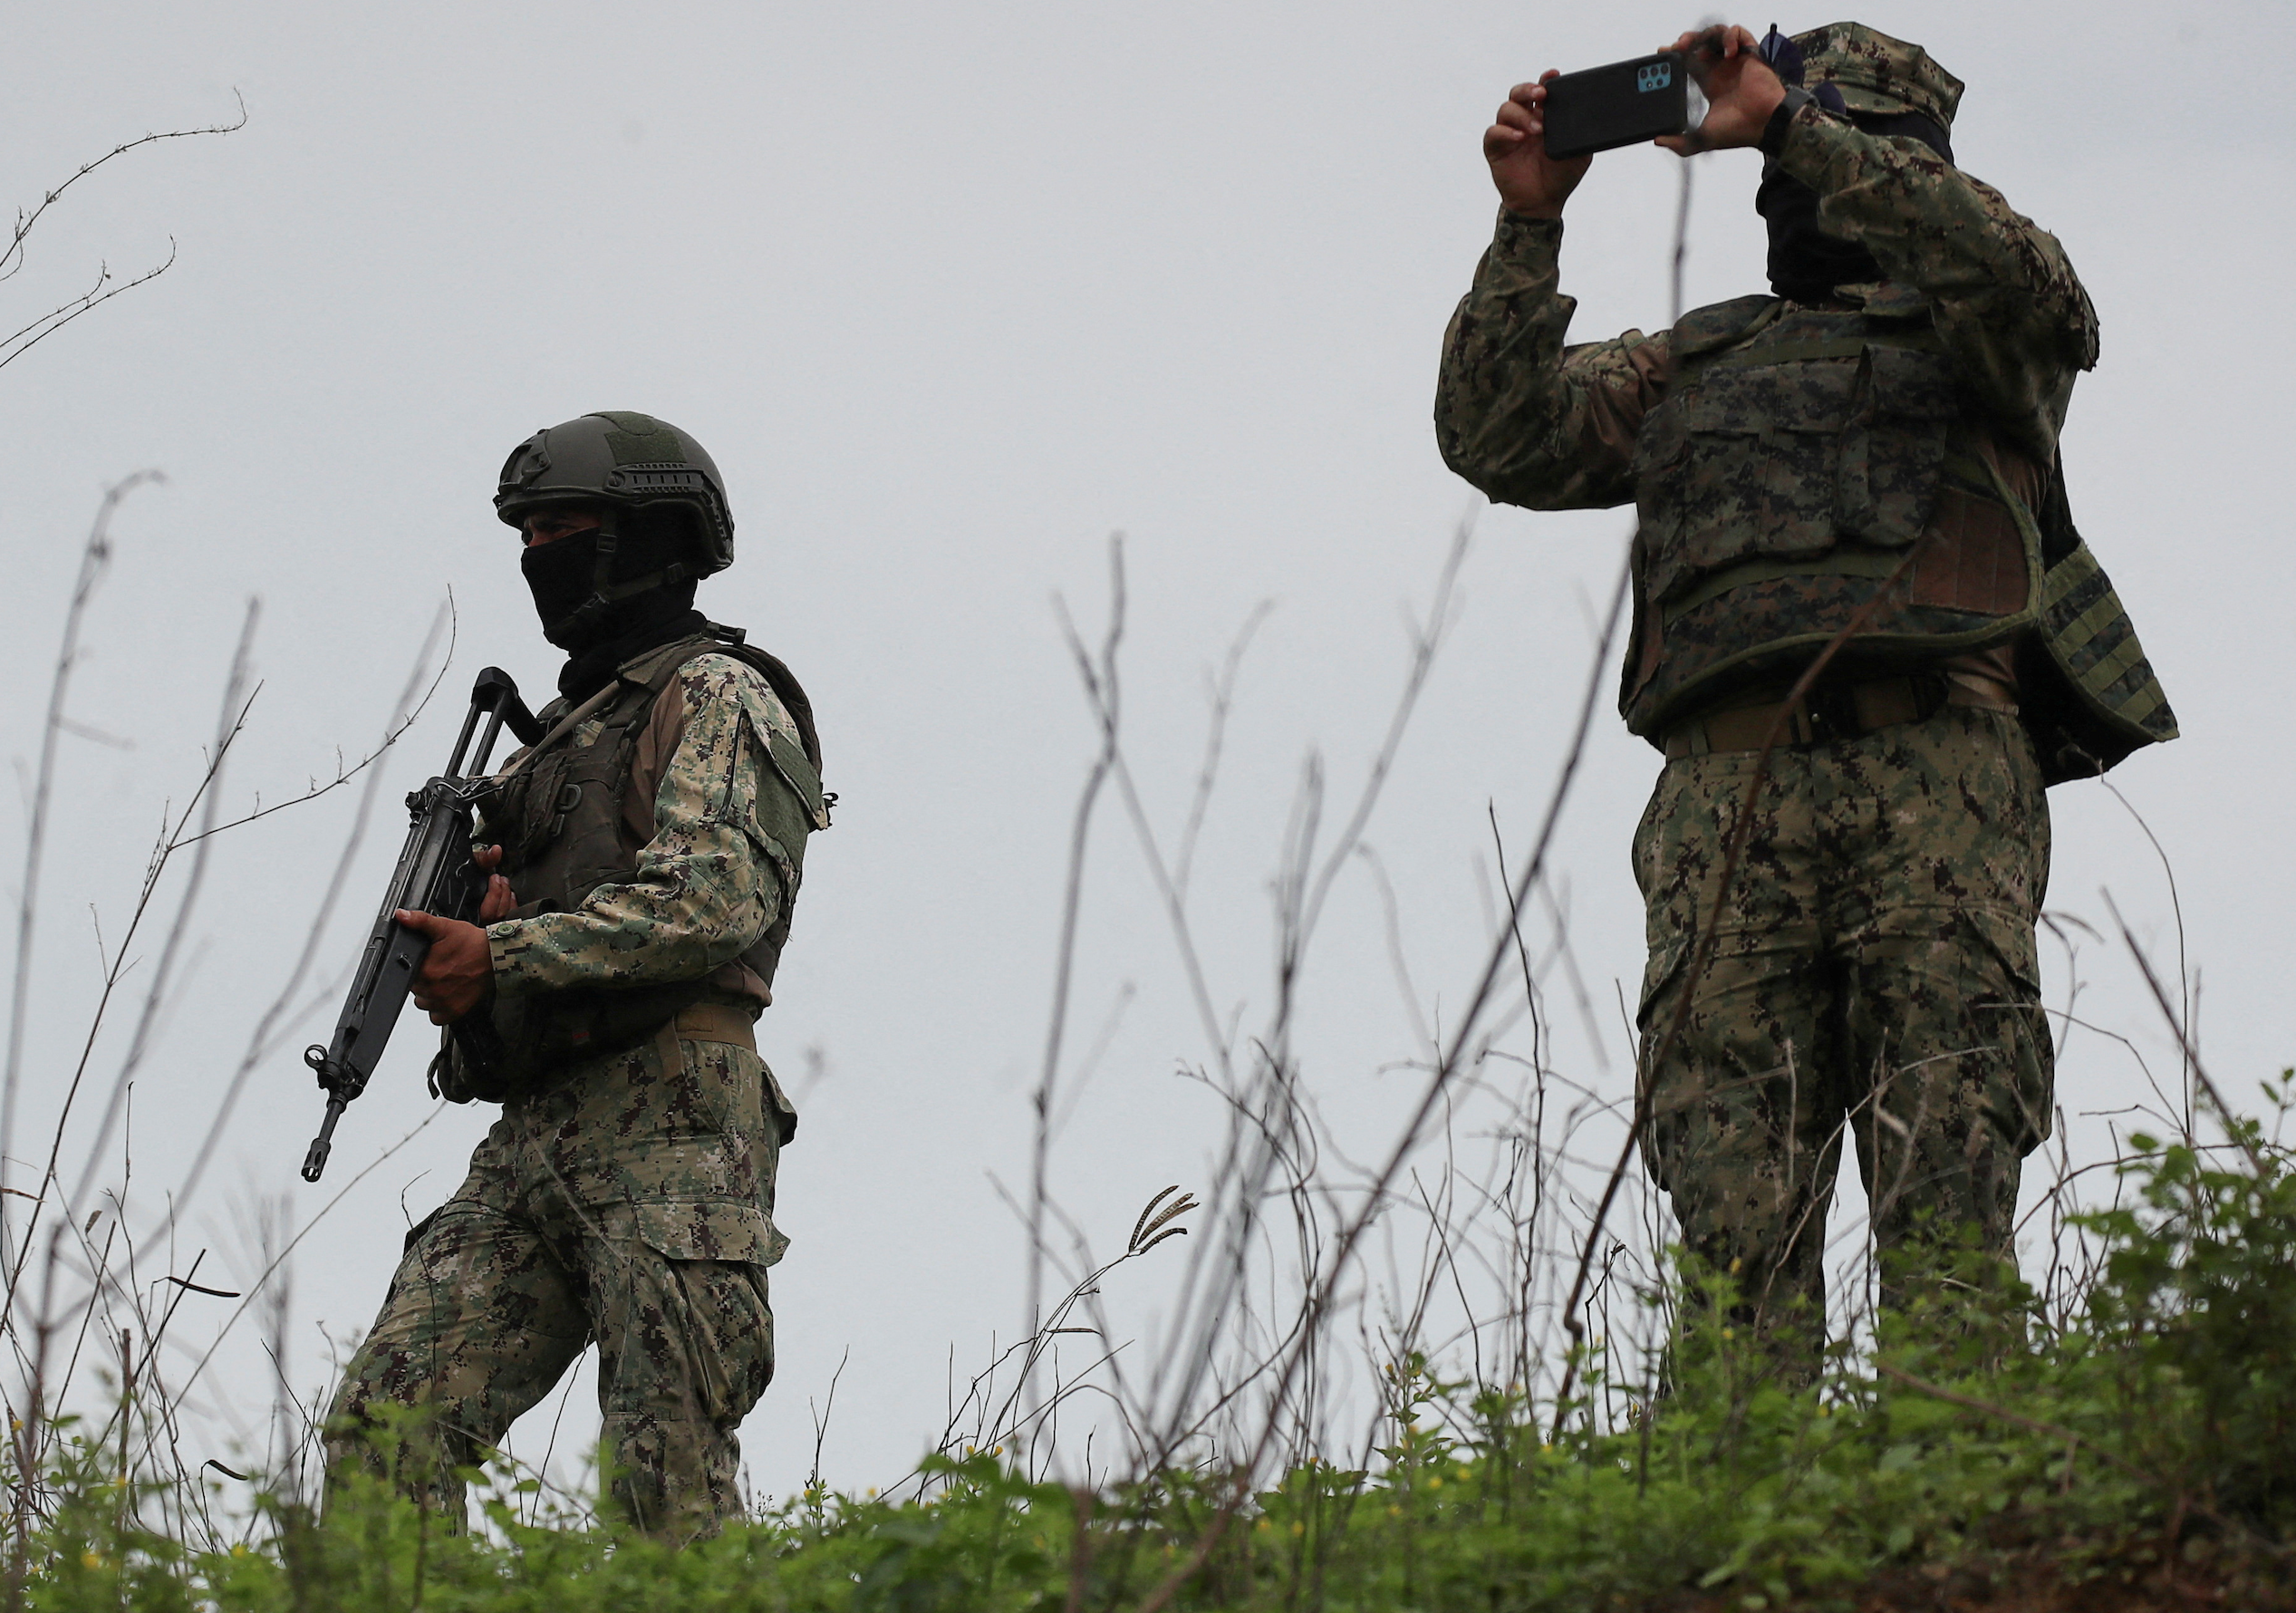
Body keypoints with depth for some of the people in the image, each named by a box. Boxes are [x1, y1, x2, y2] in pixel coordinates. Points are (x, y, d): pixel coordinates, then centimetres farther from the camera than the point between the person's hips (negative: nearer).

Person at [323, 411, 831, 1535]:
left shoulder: (715, 697, 0)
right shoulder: (572, 724, 27)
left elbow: (719, 898, -16)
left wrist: (503, 954, -16)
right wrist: (472, 902, 4)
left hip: (667, 1122, -8)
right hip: (535, 1139, 8)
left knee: (673, 1491, -10)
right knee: (384, 1425, -5)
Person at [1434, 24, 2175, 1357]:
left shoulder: (1976, 341, 20)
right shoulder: (1688, 367, 30)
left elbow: (2022, 281, -4)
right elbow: (1501, 439, 18)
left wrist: (1789, 128, -5)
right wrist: (1529, 225, 9)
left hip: (1935, 766, -3)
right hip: (1730, 786, 3)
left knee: (1949, 1193, -14)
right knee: (1733, 1188, -10)